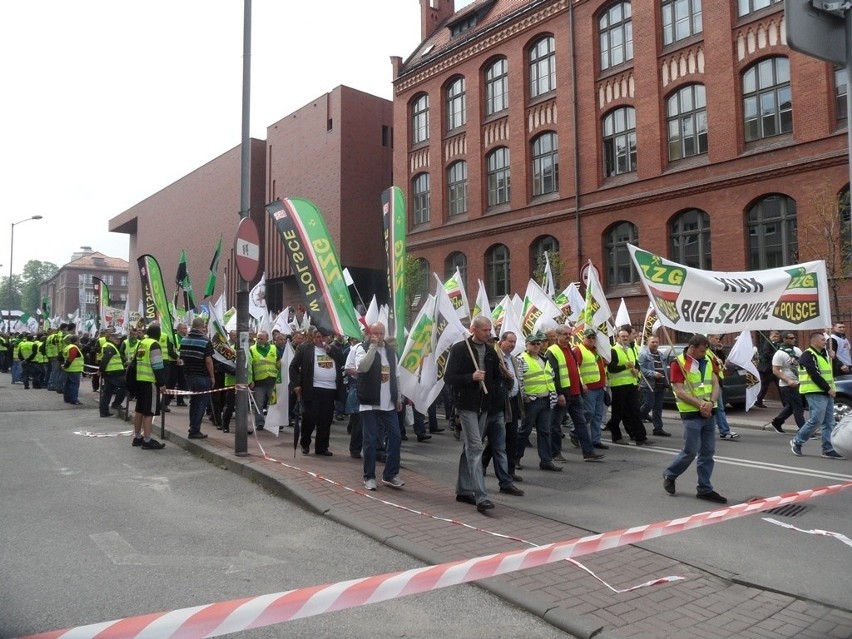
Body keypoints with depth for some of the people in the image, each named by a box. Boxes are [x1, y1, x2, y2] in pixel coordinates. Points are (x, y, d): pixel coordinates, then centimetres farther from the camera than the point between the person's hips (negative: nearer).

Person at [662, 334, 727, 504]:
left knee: (708, 452, 8)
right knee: (690, 451, -3)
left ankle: (705, 489, 17)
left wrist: (710, 403, -13)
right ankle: (669, 475, 21)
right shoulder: (678, 363, -11)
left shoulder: (708, 360, 9)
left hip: (709, 413, 6)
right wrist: (700, 404, -21)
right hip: (691, 414, -6)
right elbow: (679, 391, -16)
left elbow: (715, 384, 5)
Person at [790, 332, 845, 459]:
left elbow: (829, 372, 23)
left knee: (829, 423, 8)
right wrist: (828, 389, -16)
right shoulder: (808, 356, -11)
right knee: (815, 420, -10)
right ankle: (797, 441, 4)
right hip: (815, 393, -9)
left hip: (827, 393, 10)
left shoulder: (823, 355, 20)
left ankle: (828, 449, 11)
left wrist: (832, 388, 7)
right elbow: (815, 375, -18)